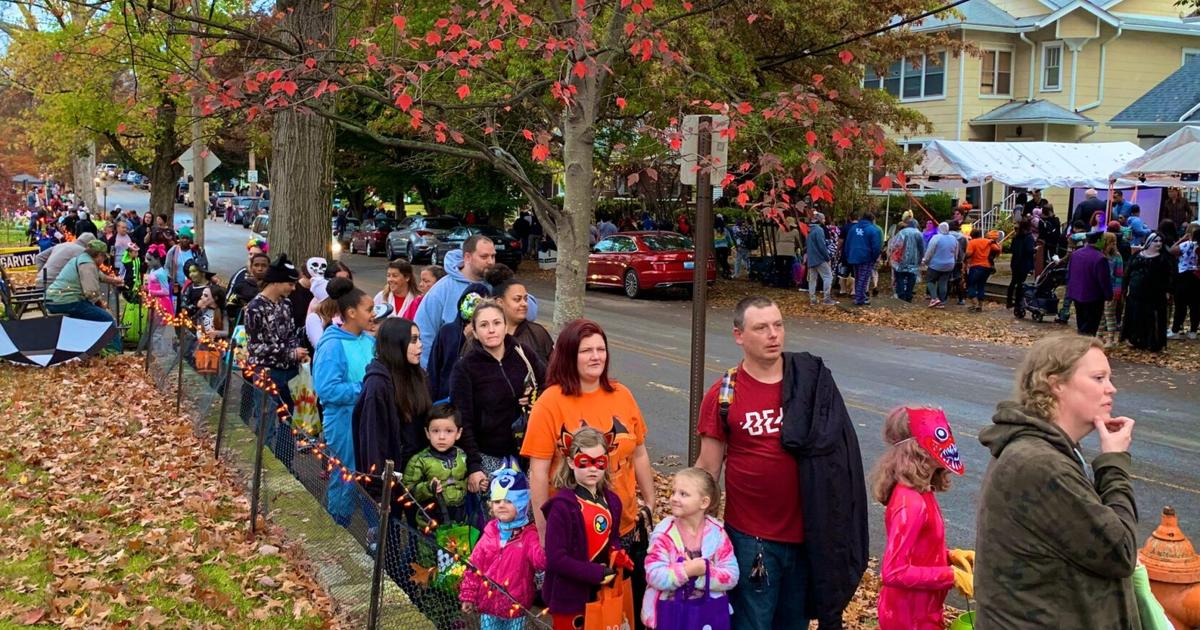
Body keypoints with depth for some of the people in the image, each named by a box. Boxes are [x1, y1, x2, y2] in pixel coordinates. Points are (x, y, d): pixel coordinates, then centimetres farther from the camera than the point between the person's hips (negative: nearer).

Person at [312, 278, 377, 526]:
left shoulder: (369, 341, 5)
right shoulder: (332, 345, -15)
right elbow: (326, 389, -22)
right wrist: (365, 389, -19)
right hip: (344, 424, -6)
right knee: (345, 480, 5)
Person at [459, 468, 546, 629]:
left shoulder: (529, 535, -10)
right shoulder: (490, 533, -1)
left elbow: (541, 561, -25)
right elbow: (475, 565, 4)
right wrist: (468, 596, 4)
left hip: (516, 605, -3)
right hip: (488, 602, 3)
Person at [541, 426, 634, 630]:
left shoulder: (611, 502, 2)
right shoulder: (562, 506, -20)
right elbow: (556, 559, -23)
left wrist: (617, 555, -5)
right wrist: (599, 574, -22)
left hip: (603, 594, 6)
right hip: (570, 598, -6)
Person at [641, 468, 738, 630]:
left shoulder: (717, 532, -6)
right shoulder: (664, 532, -11)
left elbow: (731, 576, -10)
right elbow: (654, 576, -18)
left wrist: (704, 571, -23)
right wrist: (687, 570, -27)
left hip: (711, 612, 2)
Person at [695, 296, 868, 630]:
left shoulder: (813, 383, -3)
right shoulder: (723, 396, -7)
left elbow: (838, 453, 6)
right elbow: (708, 469, -2)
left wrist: (837, 526, 6)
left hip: (808, 534, 2)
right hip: (750, 538, -2)